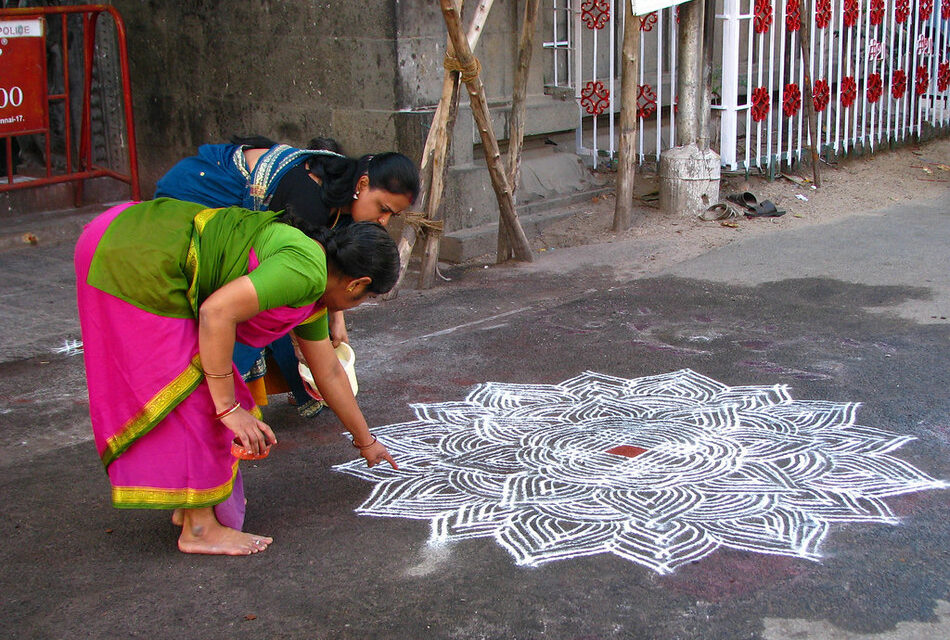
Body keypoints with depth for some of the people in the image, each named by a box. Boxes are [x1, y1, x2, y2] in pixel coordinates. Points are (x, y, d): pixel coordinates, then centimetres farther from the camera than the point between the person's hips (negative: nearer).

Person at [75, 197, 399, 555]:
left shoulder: (312, 298, 17)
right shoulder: (307, 270, -14)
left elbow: (330, 373, 29)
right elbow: (217, 311, -23)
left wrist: (365, 441, 39)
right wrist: (228, 407, -17)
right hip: (136, 266, -10)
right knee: (189, 394, -2)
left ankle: (190, 503, 30)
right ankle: (199, 528, 8)